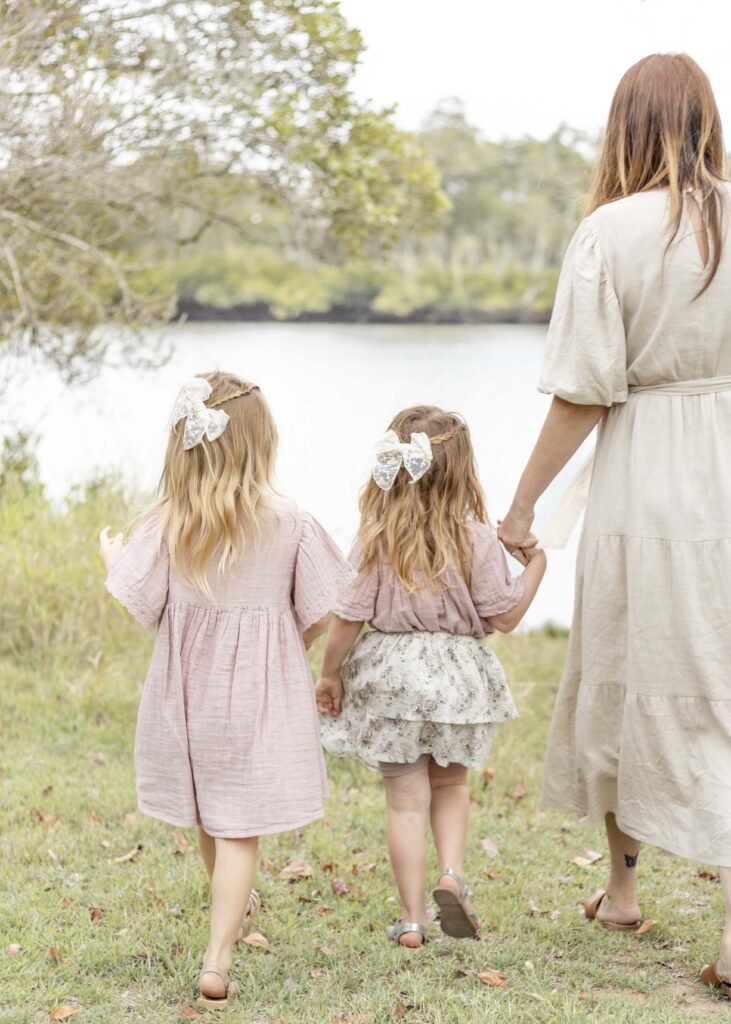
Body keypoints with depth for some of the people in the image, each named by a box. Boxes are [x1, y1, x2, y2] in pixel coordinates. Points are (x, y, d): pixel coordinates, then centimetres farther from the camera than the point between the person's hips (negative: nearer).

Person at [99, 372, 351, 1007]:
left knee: (211, 822, 22)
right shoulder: (290, 526, -12)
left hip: (189, 691, 3)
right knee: (241, 831, 1)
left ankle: (231, 913, 46)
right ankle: (217, 962, -5)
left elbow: (137, 608, -8)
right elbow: (319, 615, -7)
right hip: (261, 695, -3)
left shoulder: (166, 527, -9)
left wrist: (113, 560, 11)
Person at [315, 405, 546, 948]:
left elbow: (347, 619, -7)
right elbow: (505, 616, -3)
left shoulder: (374, 541, -9)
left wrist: (330, 673, 7)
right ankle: (453, 873, 1)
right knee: (450, 784, 23)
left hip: (389, 678, 0)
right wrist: (537, 562, 8)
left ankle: (413, 919, 10)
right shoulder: (476, 540, -10)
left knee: (406, 799, 8)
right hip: (456, 676, 0)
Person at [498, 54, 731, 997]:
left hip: (645, 485, -2)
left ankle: (621, 887, 32)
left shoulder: (610, 232, -10)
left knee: (622, 681, 15)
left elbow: (584, 393, -10)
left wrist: (523, 503, 0)